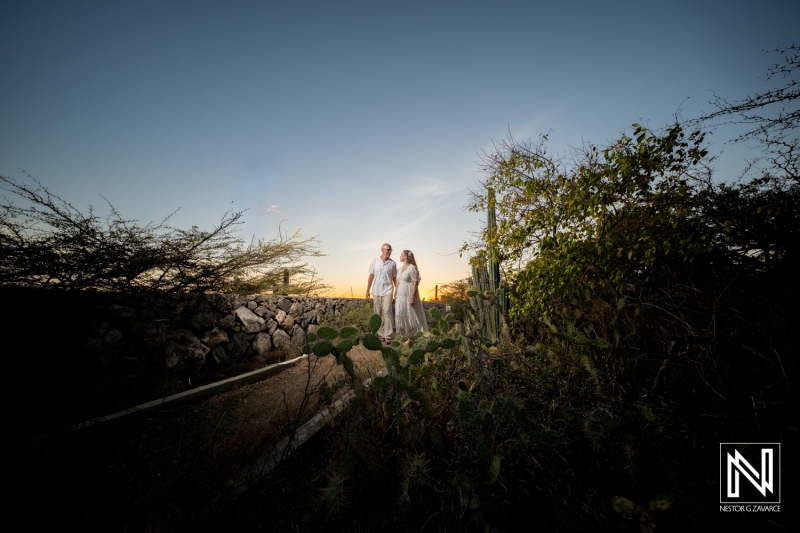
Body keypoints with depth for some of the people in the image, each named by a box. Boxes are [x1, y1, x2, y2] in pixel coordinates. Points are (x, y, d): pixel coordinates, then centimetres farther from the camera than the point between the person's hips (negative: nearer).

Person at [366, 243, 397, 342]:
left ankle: (388, 335, -7)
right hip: (376, 291, 2)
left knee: (387, 311, -13)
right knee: (378, 313, 7)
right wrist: (367, 290, 6)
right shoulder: (375, 261, 3)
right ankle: (381, 334, 18)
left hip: (387, 291, -2)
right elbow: (371, 276, 7)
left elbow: (395, 278, 7)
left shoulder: (393, 263, 1)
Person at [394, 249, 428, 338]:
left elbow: (415, 284, -16)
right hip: (400, 295, 8)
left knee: (411, 316, -2)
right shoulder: (400, 268, 13)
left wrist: (412, 297, -21)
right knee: (400, 315, 7)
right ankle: (402, 335, 16)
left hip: (409, 295, -7)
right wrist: (396, 296, 14)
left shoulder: (412, 268, -11)